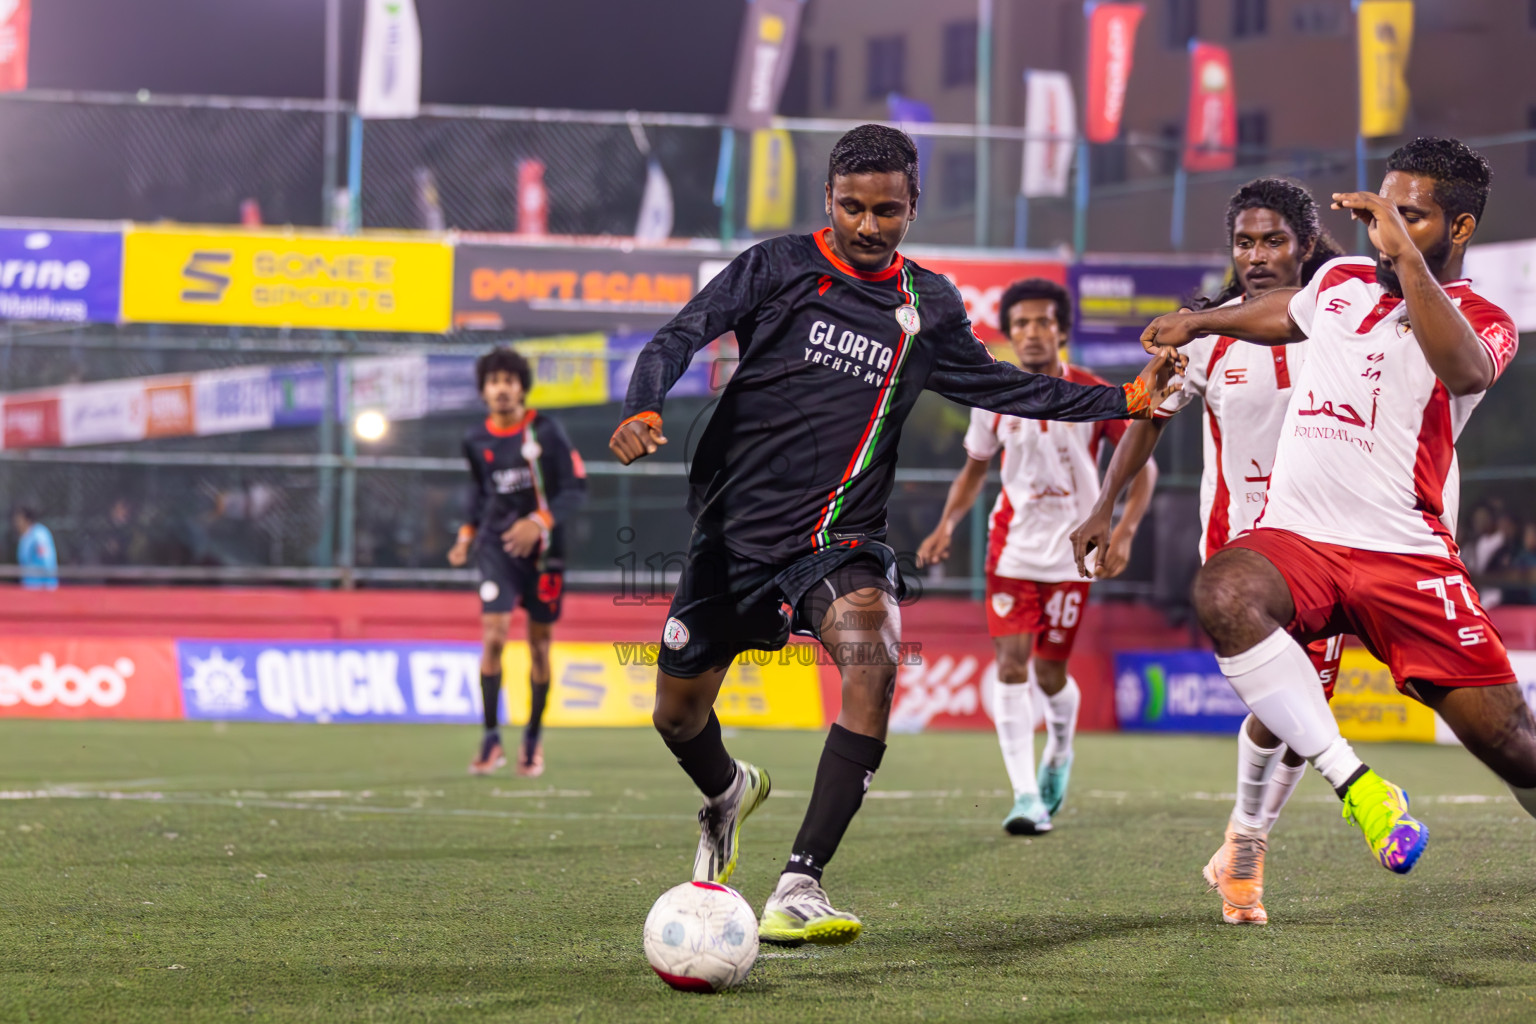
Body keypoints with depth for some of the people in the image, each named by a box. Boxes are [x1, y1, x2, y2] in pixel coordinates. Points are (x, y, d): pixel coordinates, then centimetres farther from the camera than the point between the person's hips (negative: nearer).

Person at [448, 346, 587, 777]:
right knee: (493, 635, -16)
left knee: (539, 643, 6)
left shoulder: (546, 431, -7)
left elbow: (576, 488, -7)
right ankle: (491, 739, -10)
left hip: (542, 547, -1)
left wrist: (540, 522, -21)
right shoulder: (476, 441, 2)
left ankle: (533, 740, 21)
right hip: (497, 547, 1)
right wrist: (468, 531, 7)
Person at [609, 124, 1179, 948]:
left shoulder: (927, 306, 8)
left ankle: (799, 887, -32)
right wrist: (645, 409, -33)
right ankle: (729, 792, 49)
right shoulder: (777, 269, -3)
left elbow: (996, 385, 22)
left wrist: (1124, 400, 18)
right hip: (736, 524, 0)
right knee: (678, 713, 9)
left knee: (872, 654, -31)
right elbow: (680, 338, -12)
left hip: (839, 536, 0)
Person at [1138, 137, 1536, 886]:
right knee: (1223, 594, -33)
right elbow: (1286, 312, 41)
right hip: (1294, 538, 3)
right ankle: (1354, 783, -31)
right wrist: (1201, 321, 47)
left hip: (1406, 555, -3)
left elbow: (1464, 370, -27)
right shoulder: (1341, 281, 15)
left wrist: (1405, 256, -32)